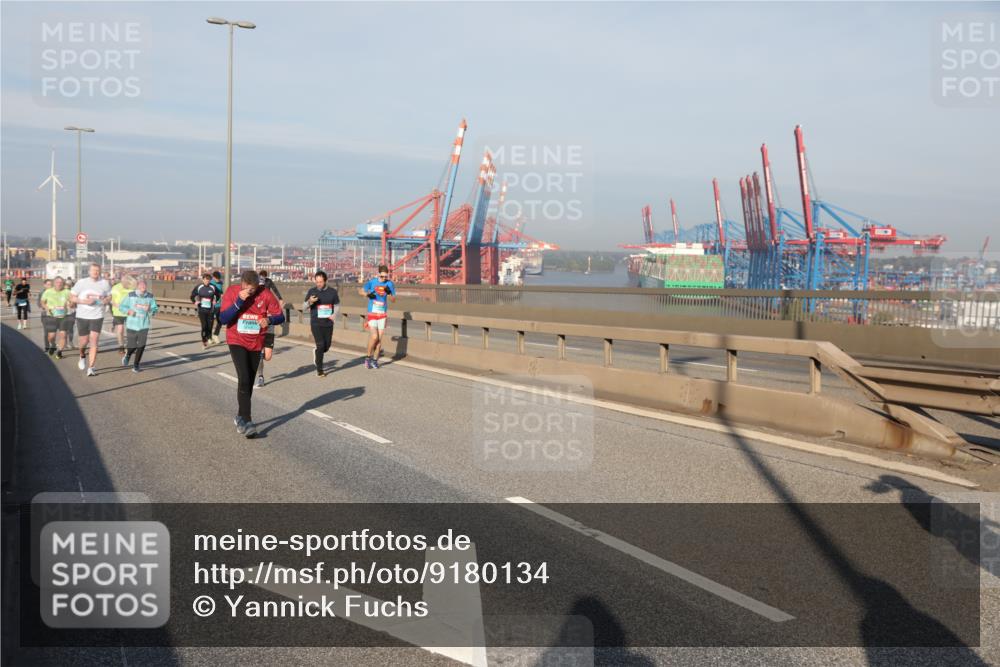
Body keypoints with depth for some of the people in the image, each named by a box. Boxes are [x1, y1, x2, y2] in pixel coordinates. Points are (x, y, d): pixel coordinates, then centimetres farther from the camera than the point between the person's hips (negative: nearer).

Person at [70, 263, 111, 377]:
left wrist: (106, 300, -9)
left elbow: (109, 296, 15)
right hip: (82, 316, 0)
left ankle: (91, 368, -5)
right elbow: (71, 298, 1)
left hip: (97, 317, 0)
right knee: (84, 341, 8)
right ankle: (82, 356, 43)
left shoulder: (104, 283, 2)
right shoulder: (81, 282, -1)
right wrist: (84, 301, -16)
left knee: (94, 342, -9)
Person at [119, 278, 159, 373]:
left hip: (144, 326, 1)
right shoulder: (130, 295, -6)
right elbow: (122, 306, 4)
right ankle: (127, 355, 40)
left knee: (141, 346, -6)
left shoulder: (150, 296, -3)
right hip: (131, 325, -1)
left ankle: (136, 365, 13)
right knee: (131, 346, 3)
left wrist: (149, 310, -20)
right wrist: (128, 311, -15)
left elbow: (155, 309, 1)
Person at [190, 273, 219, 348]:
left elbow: (217, 295, 16)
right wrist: (195, 301, -11)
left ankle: (209, 338, 30)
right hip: (202, 310, -1)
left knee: (210, 325, 3)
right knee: (204, 326, -9)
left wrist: (215, 301, -1)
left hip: (211, 310, 1)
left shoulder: (213, 288, 1)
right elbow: (192, 296, 6)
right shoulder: (198, 287, -2)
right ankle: (204, 342, 1)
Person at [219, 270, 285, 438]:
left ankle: (241, 416, 30)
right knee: (244, 379, -17)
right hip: (237, 342, -3)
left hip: (256, 344, 3)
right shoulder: (232, 291, -12)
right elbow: (223, 318, -18)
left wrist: (269, 320, -27)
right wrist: (239, 301, -28)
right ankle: (245, 422, -15)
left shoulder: (265, 294, -10)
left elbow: (280, 316, -5)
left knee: (249, 382, 12)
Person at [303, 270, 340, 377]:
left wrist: (334, 315, -11)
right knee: (320, 345, -11)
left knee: (327, 346, 5)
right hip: (316, 323, -2)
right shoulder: (312, 291, 1)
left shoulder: (332, 292, 3)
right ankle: (319, 370, 1)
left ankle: (316, 354, 40)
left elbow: (337, 306, 10)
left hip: (328, 323, 2)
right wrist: (309, 302, -18)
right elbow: (304, 307, 5)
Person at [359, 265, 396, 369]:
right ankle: (368, 357, 5)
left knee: (379, 338, 4)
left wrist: (389, 293, -19)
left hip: (383, 314, 2)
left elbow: (394, 300, 1)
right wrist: (367, 294, -15)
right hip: (372, 313, -2)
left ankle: (375, 360, 16)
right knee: (374, 336, -13)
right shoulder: (372, 282, -4)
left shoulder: (390, 284, -1)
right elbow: (360, 291, 6)